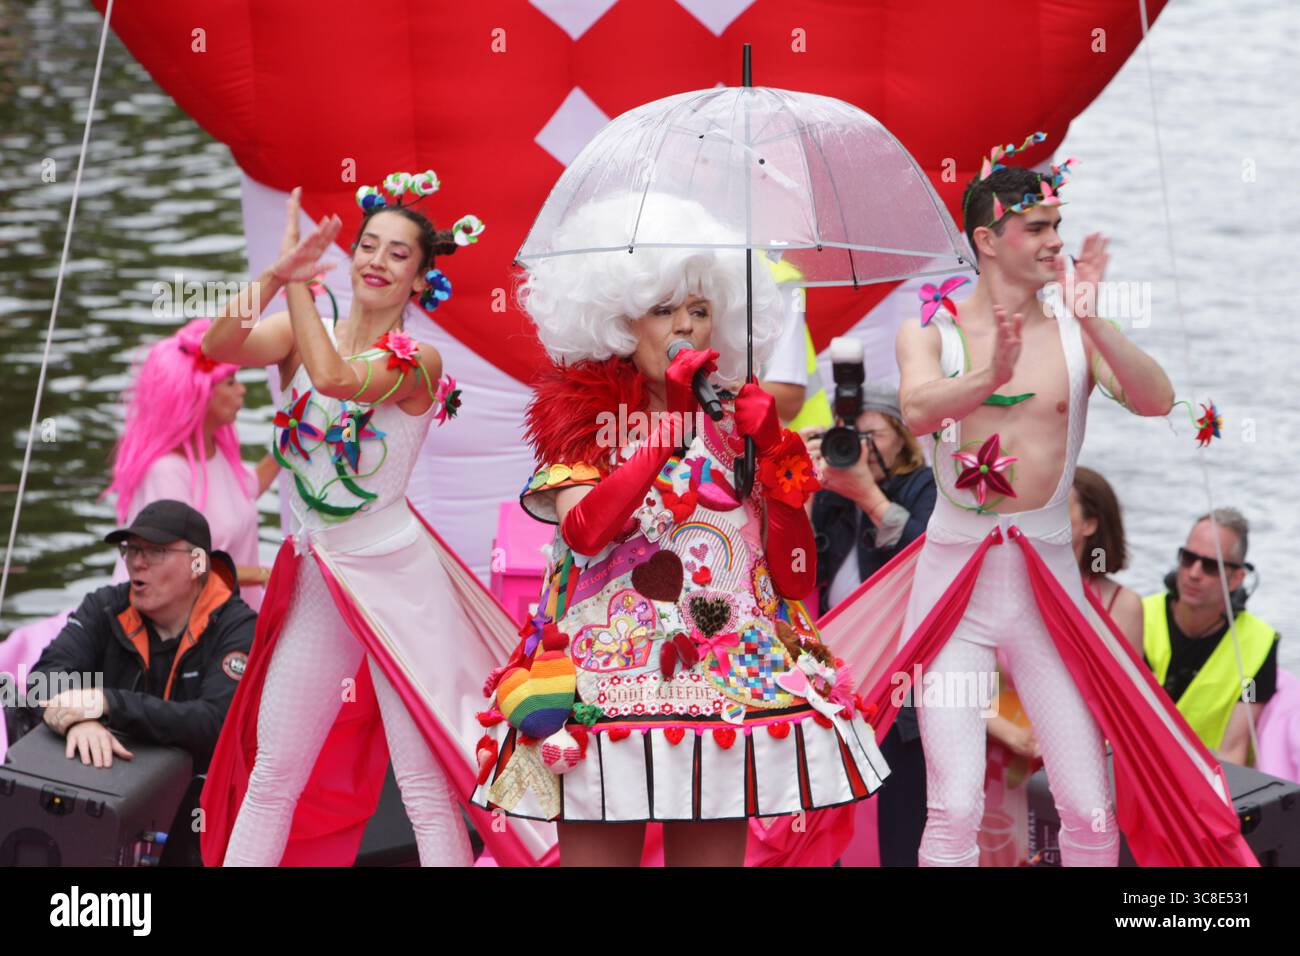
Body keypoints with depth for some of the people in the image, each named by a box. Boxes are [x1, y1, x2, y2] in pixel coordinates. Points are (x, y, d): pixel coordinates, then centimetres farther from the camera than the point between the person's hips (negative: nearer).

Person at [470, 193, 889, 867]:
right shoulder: (582, 418, 4)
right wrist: (672, 430, -17)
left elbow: (795, 579, 4)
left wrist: (776, 455, -7)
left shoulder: (739, 422, 10)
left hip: (729, 679, 2)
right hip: (607, 679, -2)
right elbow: (584, 531, -17)